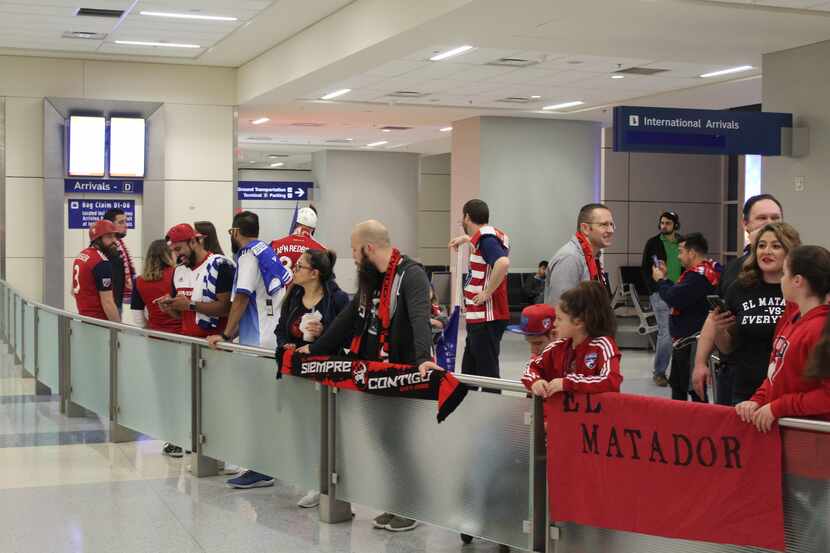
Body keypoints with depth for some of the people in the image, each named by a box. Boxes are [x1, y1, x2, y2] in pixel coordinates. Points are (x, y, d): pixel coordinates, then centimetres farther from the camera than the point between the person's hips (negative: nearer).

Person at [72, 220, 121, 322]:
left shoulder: (81, 255, 10)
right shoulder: (102, 263, -18)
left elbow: (74, 290, 21)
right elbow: (107, 302, -21)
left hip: (83, 317, 9)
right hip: (100, 321, -9)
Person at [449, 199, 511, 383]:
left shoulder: (486, 238, -15)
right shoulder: (489, 235, 14)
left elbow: (503, 262, -33)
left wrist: (487, 292, -25)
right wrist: (466, 238, 43)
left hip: (487, 318, -10)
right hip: (478, 318, 10)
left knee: (487, 374, -7)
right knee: (469, 374, 15)